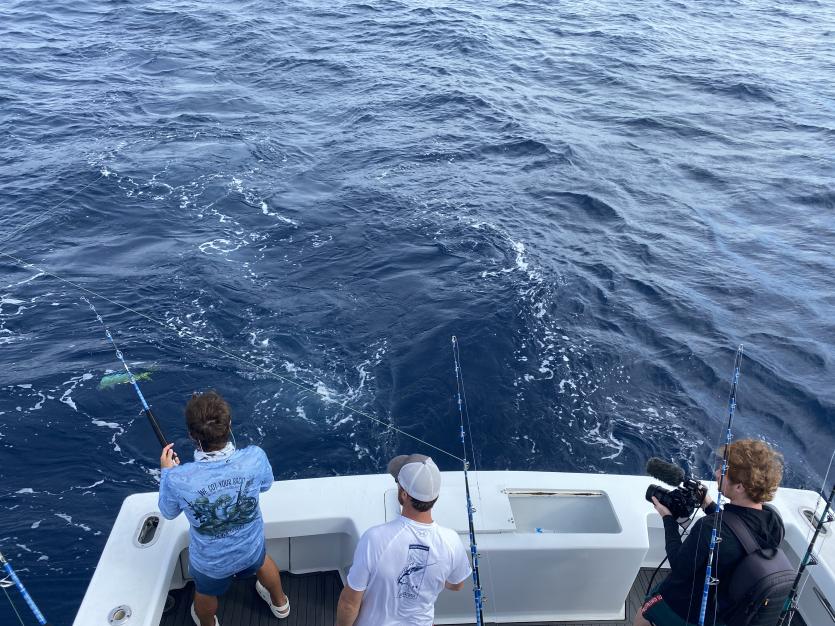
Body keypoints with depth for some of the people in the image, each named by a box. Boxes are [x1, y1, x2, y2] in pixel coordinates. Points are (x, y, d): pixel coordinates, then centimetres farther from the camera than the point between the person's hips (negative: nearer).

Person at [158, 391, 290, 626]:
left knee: (205, 594, 33)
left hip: (210, 561, -1)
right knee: (262, 561, 37)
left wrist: (166, 471, 4)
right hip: (251, 547, 1)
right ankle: (279, 603, 63)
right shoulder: (255, 457, -33)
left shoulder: (177, 479, -35)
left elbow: (168, 512, -11)